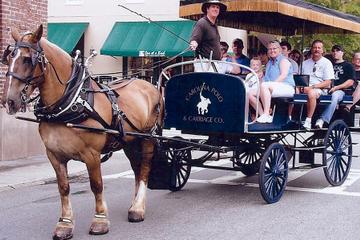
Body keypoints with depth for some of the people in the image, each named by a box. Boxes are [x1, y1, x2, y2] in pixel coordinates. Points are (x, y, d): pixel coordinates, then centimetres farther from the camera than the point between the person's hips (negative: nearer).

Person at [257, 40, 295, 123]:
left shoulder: (283, 60, 3)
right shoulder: (269, 63, 27)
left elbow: (283, 75, -12)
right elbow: (266, 79, 22)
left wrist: (272, 84, -22)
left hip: (287, 88, -8)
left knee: (264, 86, -34)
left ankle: (266, 114, -35)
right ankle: (263, 115, -23)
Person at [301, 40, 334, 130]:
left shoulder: (326, 63, 7)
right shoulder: (305, 63, 24)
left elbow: (327, 83, -2)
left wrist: (312, 87, -15)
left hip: (320, 89, -4)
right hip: (305, 88, 4)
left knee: (311, 93, -40)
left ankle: (308, 121, -36)